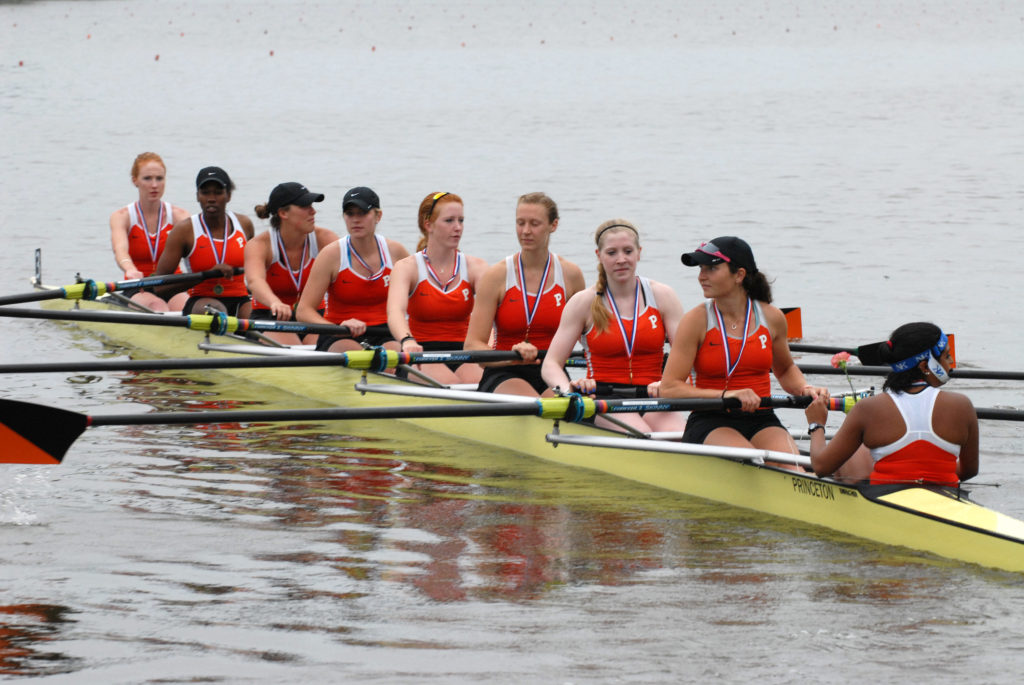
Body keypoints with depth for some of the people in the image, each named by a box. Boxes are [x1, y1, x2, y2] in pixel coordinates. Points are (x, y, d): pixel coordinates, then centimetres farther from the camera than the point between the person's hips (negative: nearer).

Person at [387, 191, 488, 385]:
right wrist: (407, 341, -46)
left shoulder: (475, 267, 6)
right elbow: (395, 311, -21)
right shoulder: (407, 267, -1)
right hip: (420, 359, -2)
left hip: (462, 355, 2)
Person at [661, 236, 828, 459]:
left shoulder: (771, 318, 5)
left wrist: (804, 389, 4)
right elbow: (669, 388, -10)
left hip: (761, 422, 3)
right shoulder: (696, 321, -3)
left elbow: (785, 370, 26)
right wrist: (725, 395, -21)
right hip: (709, 423, -2)